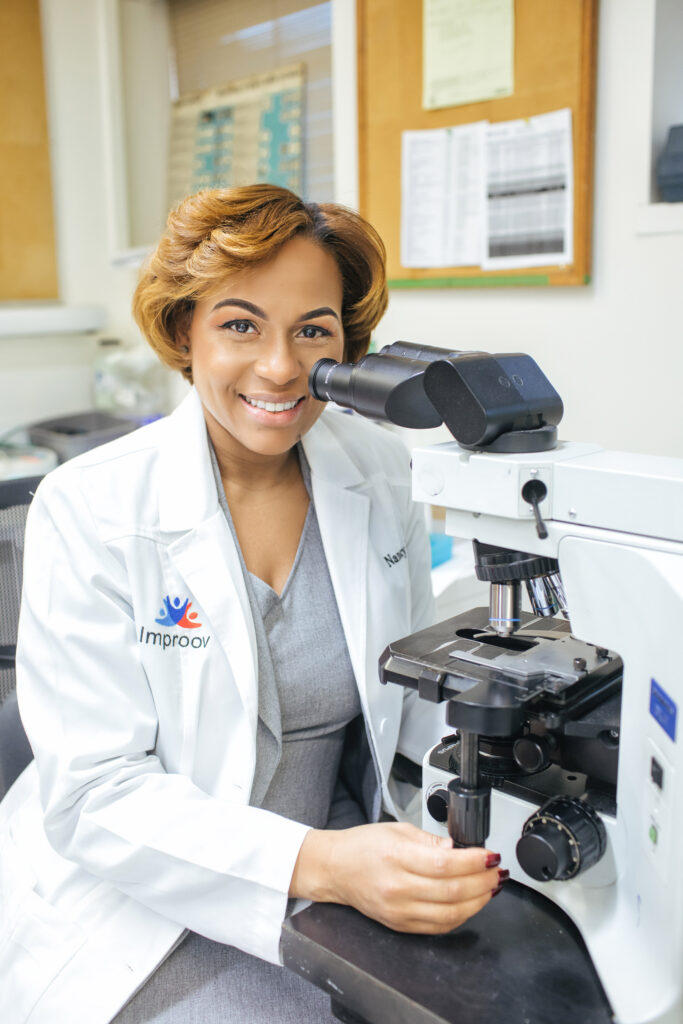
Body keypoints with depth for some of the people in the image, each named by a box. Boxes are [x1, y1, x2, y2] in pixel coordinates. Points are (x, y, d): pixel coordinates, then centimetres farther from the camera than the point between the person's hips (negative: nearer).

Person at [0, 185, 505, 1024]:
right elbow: (95, 794, -17)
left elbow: (417, 687, 6)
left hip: (338, 872, 4)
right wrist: (319, 862, -30)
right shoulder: (89, 510, -16)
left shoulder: (382, 474, -2)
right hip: (137, 899, -3)